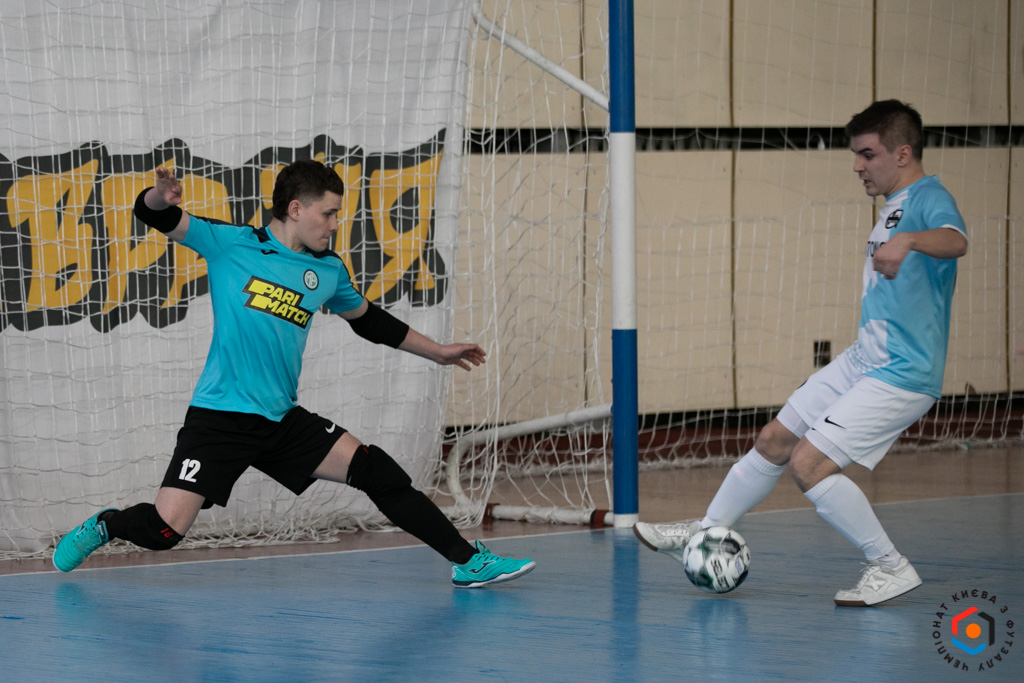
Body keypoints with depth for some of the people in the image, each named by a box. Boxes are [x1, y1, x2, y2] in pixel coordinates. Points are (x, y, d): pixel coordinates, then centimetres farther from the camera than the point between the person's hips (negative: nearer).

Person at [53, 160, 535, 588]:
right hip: (219, 416, -5)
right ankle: (103, 526, 20)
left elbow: (368, 320, 29)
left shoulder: (328, 272, 11)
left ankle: (468, 562, 8)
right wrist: (161, 196, -31)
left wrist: (437, 351, 35)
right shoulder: (230, 245, -3)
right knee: (163, 530, -14)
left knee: (377, 472, -4)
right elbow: (155, 216, -7)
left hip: (282, 421, 5)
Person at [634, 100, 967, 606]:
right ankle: (707, 534, 32)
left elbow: (955, 240, -41)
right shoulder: (894, 203, 14)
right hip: (863, 359, 10)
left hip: (901, 375, -10)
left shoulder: (929, 198, -16)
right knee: (774, 441, 15)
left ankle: (891, 568, -6)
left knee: (809, 463, -17)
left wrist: (907, 240, -60)